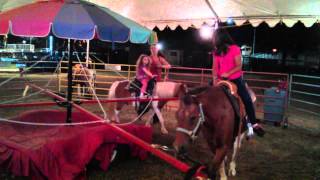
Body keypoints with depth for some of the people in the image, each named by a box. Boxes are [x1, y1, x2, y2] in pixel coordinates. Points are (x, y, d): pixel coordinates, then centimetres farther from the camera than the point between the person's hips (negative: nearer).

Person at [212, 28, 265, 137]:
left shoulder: (235, 49, -10)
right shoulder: (216, 51, 7)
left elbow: (239, 66, -15)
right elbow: (215, 67, 4)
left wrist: (228, 73, -28)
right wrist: (215, 78, -12)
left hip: (236, 79, -5)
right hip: (222, 80, 5)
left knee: (247, 99, -18)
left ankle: (253, 124, -8)